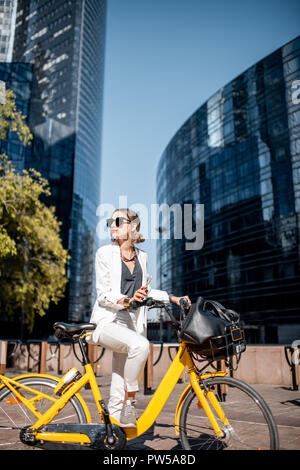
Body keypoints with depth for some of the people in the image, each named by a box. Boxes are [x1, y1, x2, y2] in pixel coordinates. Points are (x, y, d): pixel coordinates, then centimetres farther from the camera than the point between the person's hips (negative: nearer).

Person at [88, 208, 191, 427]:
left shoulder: (141, 256, 12)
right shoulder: (105, 253, -1)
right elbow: (103, 294, -8)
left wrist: (173, 298, 13)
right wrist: (127, 300, -27)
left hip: (132, 323, 5)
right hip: (108, 321, -4)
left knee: (118, 390, 4)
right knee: (140, 345, -34)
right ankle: (130, 401, -17)